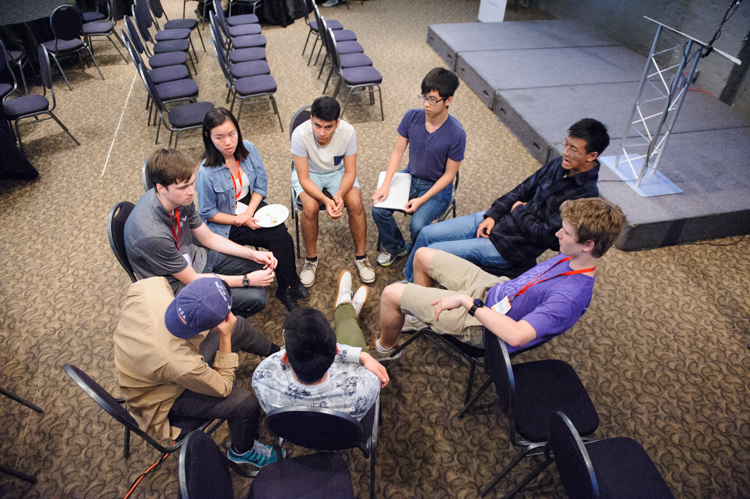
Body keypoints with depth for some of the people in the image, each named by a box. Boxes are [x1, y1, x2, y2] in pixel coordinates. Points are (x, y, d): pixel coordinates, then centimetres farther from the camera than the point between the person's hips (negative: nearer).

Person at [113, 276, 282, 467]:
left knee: (239, 326, 5)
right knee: (246, 403, -16)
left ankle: (276, 353, 37)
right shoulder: (183, 367, -44)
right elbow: (223, 388, -22)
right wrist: (225, 337, -31)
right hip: (161, 397, -7)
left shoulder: (147, 287, -33)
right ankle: (243, 451, 19)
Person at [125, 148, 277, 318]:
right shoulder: (152, 234, -36)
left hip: (192, 257, 7)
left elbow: (209, 238, 1)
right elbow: (191, 279, -24)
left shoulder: (181, 198, -15)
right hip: (179, 285, -7)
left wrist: (254, 254, -7)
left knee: (263, 266, 7)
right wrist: (247, 280, -22)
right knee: (255, 297, -15)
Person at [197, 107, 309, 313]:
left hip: (253, 206, 5)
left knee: (281, 233, -22)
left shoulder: (248, 150, -9)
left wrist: (249, 213, -13)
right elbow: (208, 213, -11)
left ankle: (287, 288, -4)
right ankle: (290, 284, 1)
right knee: (280, 239, -20)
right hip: (226, 223, -4)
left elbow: (261, 184, 0)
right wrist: (239, 220, -19)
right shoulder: (206, 172, -21)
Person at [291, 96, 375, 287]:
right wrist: (325, 200, -41)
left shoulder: (348, 132, -26)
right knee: (310, 206, -30)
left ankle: (361, 255, -3)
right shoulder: (300, 134, -31)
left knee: (355, 202, -25)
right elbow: (304, 179, -25)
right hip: (309, 173, -1)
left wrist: (340, 194, -36)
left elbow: (350, 172, -16)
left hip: (338, 172, 1)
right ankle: (311, 259, -5)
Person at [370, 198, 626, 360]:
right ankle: (419, 316, 39)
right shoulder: (572, 257, -7)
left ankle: (385, 349, 23)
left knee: (391, 294, -9)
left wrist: (467, 301, -37)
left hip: (483, 322, -8)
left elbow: (516, 336, -42)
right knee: (423, 255, 16)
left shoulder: (571, 296, -34)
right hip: (495, 287, 9)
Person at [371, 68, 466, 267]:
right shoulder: (412, 117, -10)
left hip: (437, 187, -4)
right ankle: (396, 247, 15)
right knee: (379, 210, -15)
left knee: (417, 225, -27)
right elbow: (398, 151, -3)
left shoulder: (456, 134, -22)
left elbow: (449, 174, -15)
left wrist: (422, 200, -22)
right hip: (411, 177, 5)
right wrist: (385, 185, -14)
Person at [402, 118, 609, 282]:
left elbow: (546, 234, -23)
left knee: (432, 253, -12)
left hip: (510, 246, -8)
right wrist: (492, 215, -1)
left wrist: (519, 211, -9)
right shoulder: (559, 164, 2)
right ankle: (407, 281, 27)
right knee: (428, 234, 4)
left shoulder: (585, 195, -21)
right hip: (495, 220, 8)